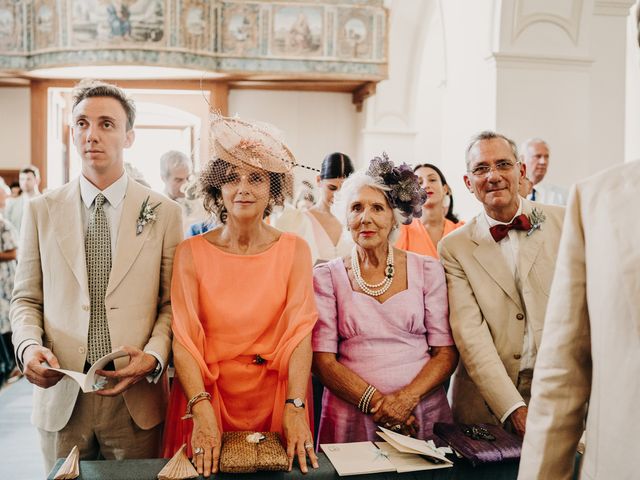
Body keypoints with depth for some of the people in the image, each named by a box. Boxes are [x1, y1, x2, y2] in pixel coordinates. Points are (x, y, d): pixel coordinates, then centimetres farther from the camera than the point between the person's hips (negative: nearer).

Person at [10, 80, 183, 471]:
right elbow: (26, 299, 9)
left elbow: (172, 303, 0)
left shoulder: (163, 212, 0)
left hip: (137, 398, -1)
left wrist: (153, 355, -14)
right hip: (60, 395, 1)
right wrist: (29, 346, -9)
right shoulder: (41, 210, 5)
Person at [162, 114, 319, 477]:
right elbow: (184, 339, -11)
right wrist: (202, 408, -23)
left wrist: (295, 407, -22)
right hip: (207, 396, 0)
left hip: (274, 399, 1)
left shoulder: (295, 251, -3)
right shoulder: (191, 253, -5)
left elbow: (299, 332, -10)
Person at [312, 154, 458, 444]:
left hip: (423, 415, 1)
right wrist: (375, 402, -14)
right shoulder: (326, 277, 1)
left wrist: (406, 398, -14)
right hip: (351, 416, -1)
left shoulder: (428, 270, 4)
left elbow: (446, 353, 2)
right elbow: (322, 360, -2)